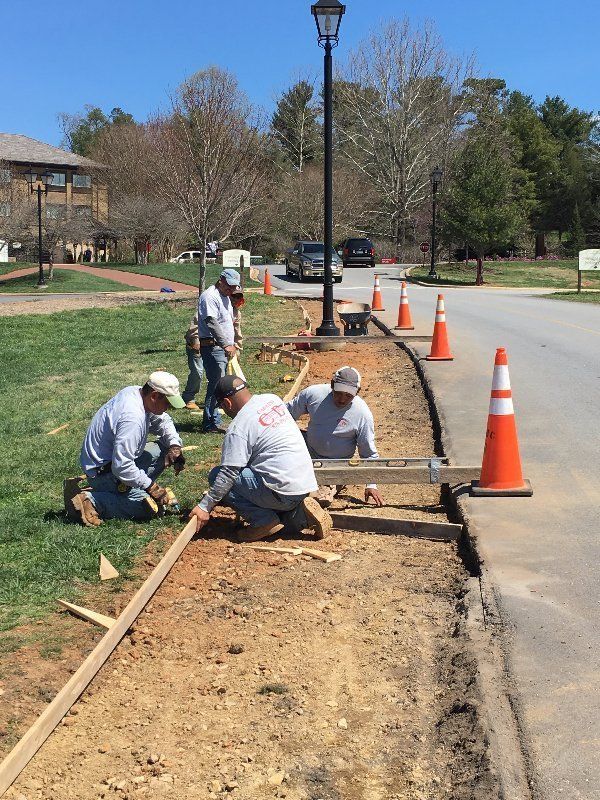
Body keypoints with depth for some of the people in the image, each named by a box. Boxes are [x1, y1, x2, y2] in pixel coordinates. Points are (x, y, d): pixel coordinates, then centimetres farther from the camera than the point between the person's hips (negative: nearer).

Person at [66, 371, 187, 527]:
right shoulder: (132, 418, -32)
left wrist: (175, 445, -3)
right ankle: (90, 500, -12)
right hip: (102, 472, -10)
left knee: (164, 448, 7)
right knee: (153, 507, -14)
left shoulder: (135, 392, -3)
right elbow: (122, 467, -33)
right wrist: (152, 487, -22)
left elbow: (162, 420, 14)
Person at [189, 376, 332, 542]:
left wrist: (205, 506, -8)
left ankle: (264, 521, -5)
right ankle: (297, 514, 9)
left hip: (285, 491, -8)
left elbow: (228, 474, -14)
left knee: (216, 475, 0)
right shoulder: (273, 399, 10)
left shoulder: (238, 429, -12)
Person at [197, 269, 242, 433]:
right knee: (216, 385, -12)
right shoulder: (210, 296, -14)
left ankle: (213, 421, 19)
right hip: (212, 347, -10)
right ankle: (212, 424, -10)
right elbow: (212, 323, -24)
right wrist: (226, 344, -29)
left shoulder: (225, 297, 19)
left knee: (218, 385, 12)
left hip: (224, 347, 10)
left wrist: (232, 344, 23)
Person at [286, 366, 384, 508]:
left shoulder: (362, 414, -20)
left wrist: (371, 485, -14)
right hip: (309, 452, 3)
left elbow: (369, 453, -10)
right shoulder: (313, 393, -15)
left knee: (322, 499, -23)